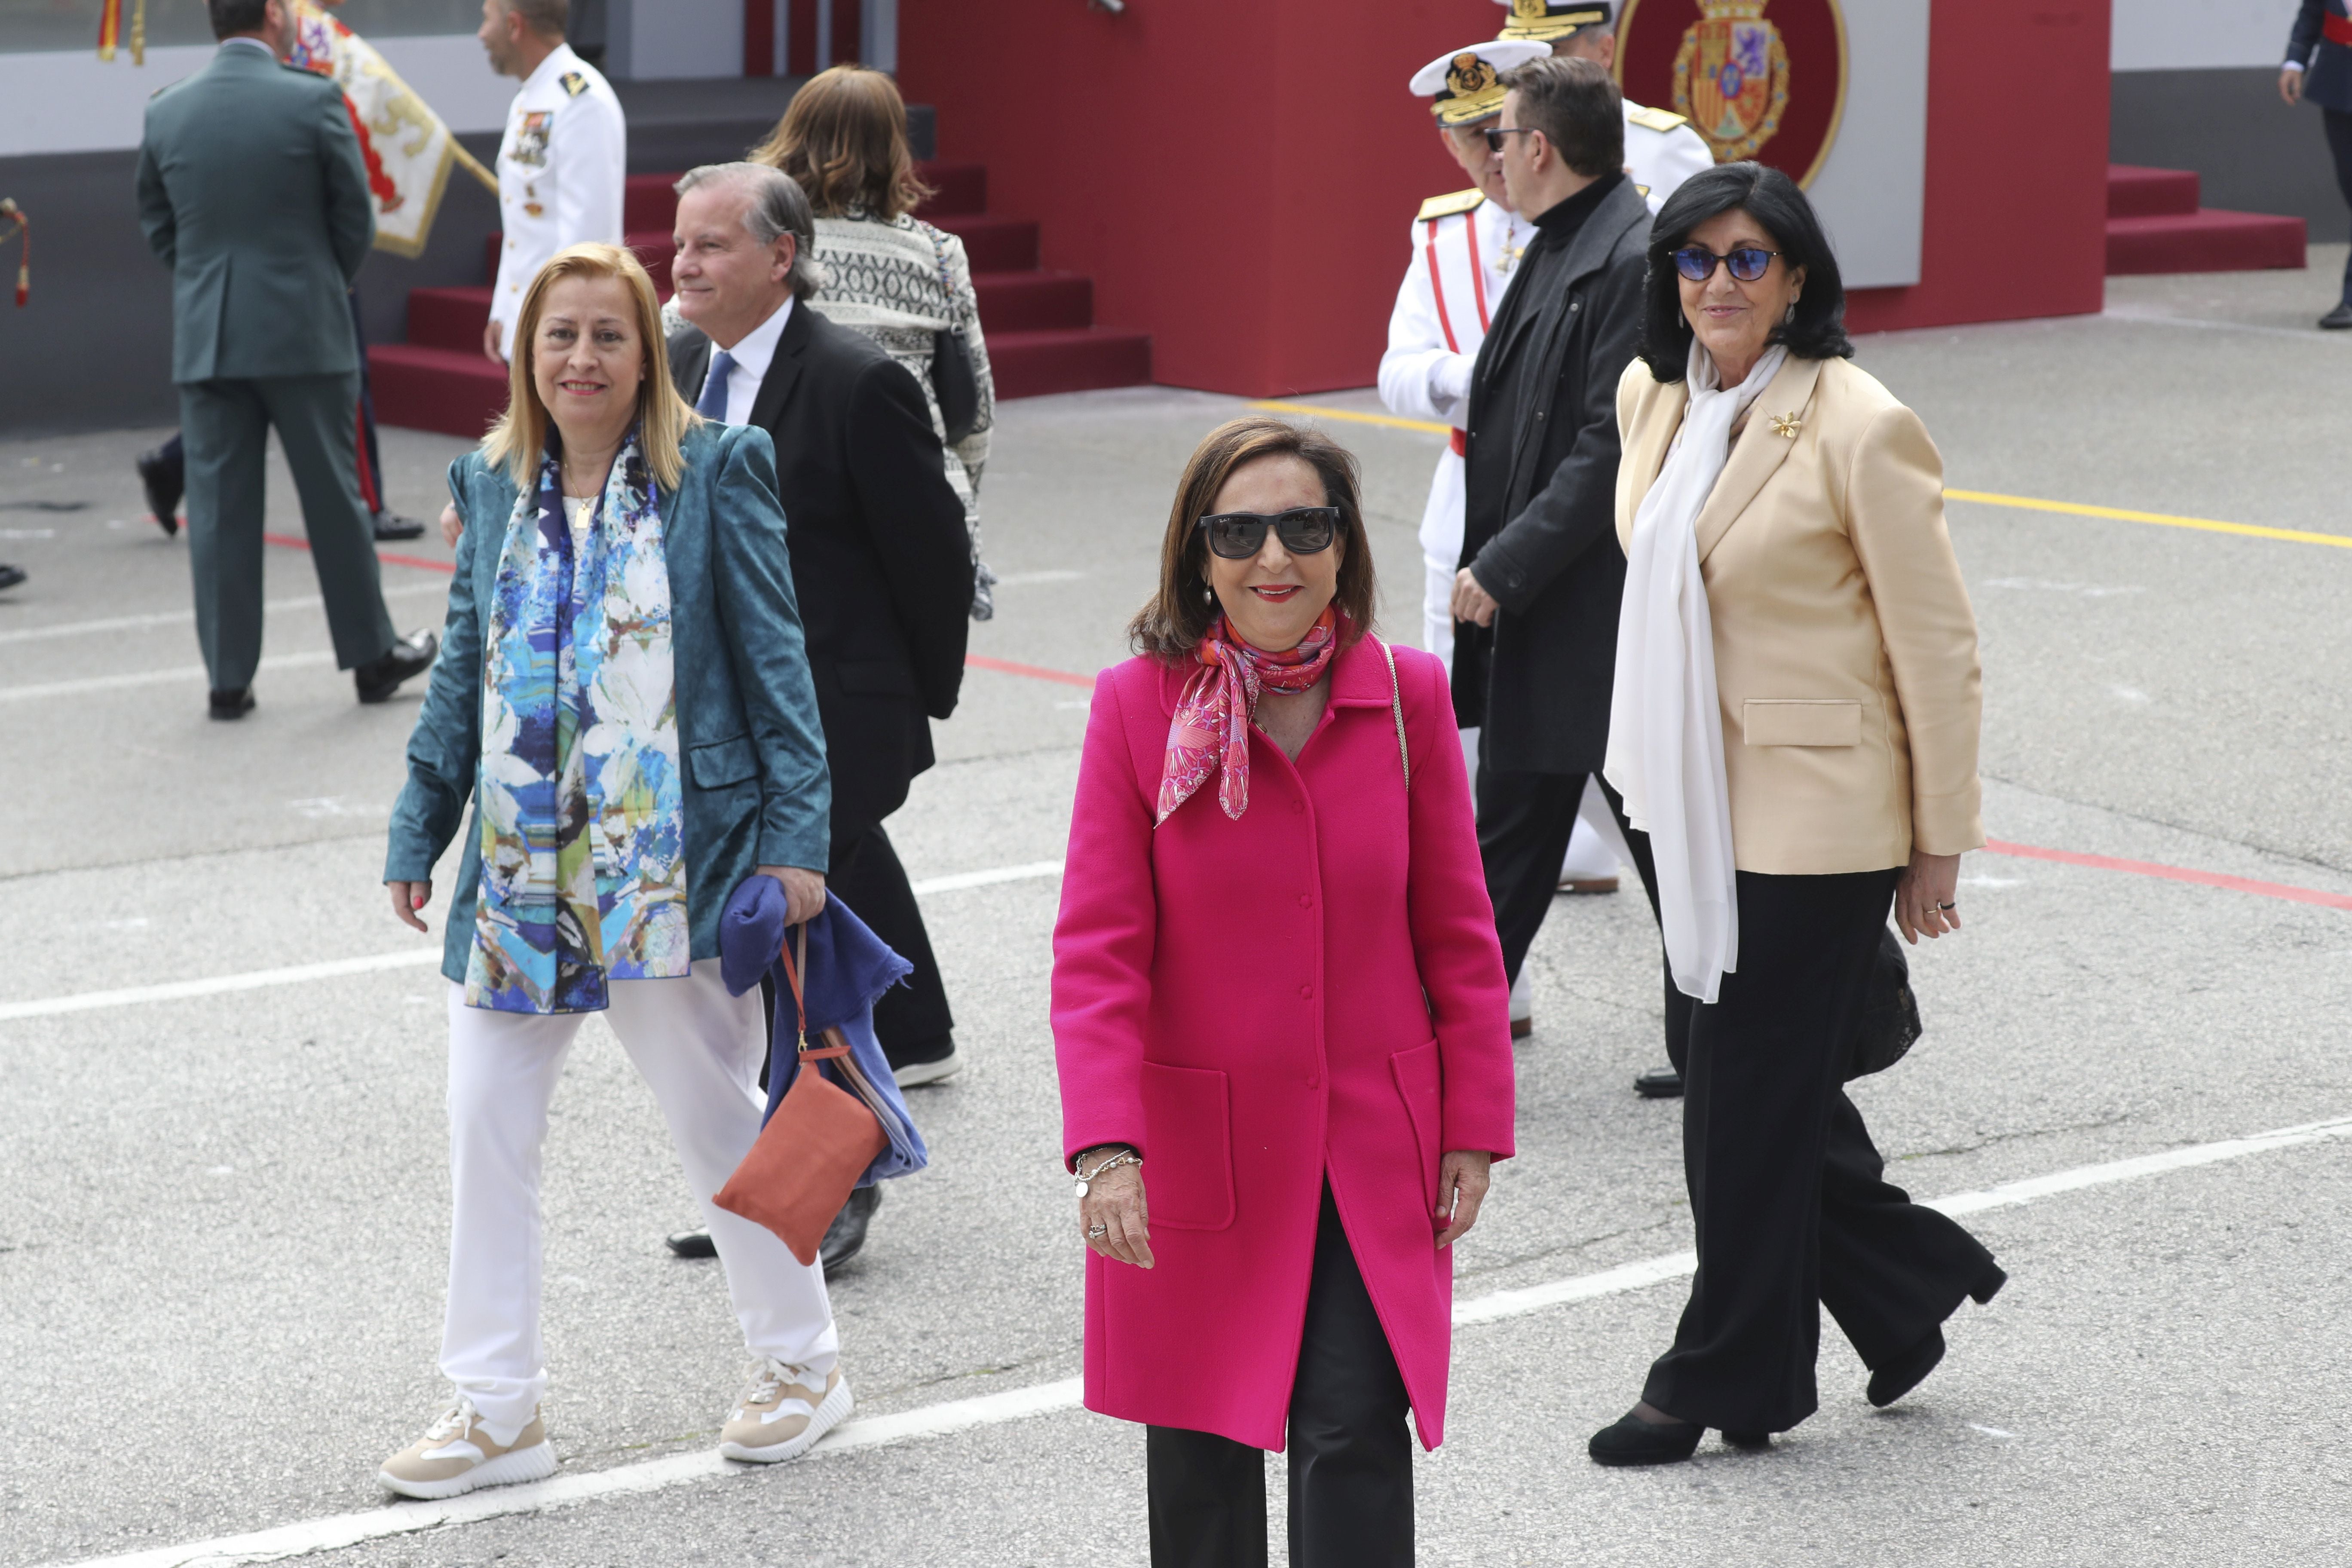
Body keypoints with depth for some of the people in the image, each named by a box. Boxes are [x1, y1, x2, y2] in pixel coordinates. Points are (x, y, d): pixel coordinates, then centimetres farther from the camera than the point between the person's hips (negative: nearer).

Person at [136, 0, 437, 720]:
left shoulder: (167, 112, 1)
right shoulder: (313, 100, -9)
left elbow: (158, 226, 9)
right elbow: (355, 219, -2)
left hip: (206, 337, 3)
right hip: (305, 334, -2)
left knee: (220, 506, 5)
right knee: (333, 497, 8)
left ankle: (229, 678, 6)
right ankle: (371, 654, 19)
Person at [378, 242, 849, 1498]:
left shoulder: (713, 474, -5)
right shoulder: (491, 487, 7)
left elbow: (773, 659, -5)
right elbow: (463, 672, 12)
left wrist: (796, 835, -9)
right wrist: (419, 831, 10)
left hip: (669, 864, -4)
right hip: (520, 872, 4)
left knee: (714, 1115, 8)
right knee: (485, 1126, 5)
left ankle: (799, 1360, 26)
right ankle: (497, 1410, 16)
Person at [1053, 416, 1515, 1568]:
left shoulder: (1408, 696, -3)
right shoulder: (1140, 706, -9)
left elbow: (1457, 933, 4)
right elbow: (1097, 953, -10)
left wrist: (1474, 1130, 2)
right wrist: (1106, 1147, -20)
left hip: (1373, 1150, 1)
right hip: (1196, 1149, 0)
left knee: (1355, 1429, -7)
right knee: (1201, 1443, 13)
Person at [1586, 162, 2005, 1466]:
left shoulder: (1860, 428, -17)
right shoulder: (1651, 396, 4)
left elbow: (1938, 648, -12)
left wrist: (1938, 844, -9)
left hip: (1814, 813, -7)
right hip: (1694, 804, 7)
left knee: (1748, 1097, 1)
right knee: (1767, 1086, 14)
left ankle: (1727, 1383, 15)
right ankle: (1911, 1280, 34)